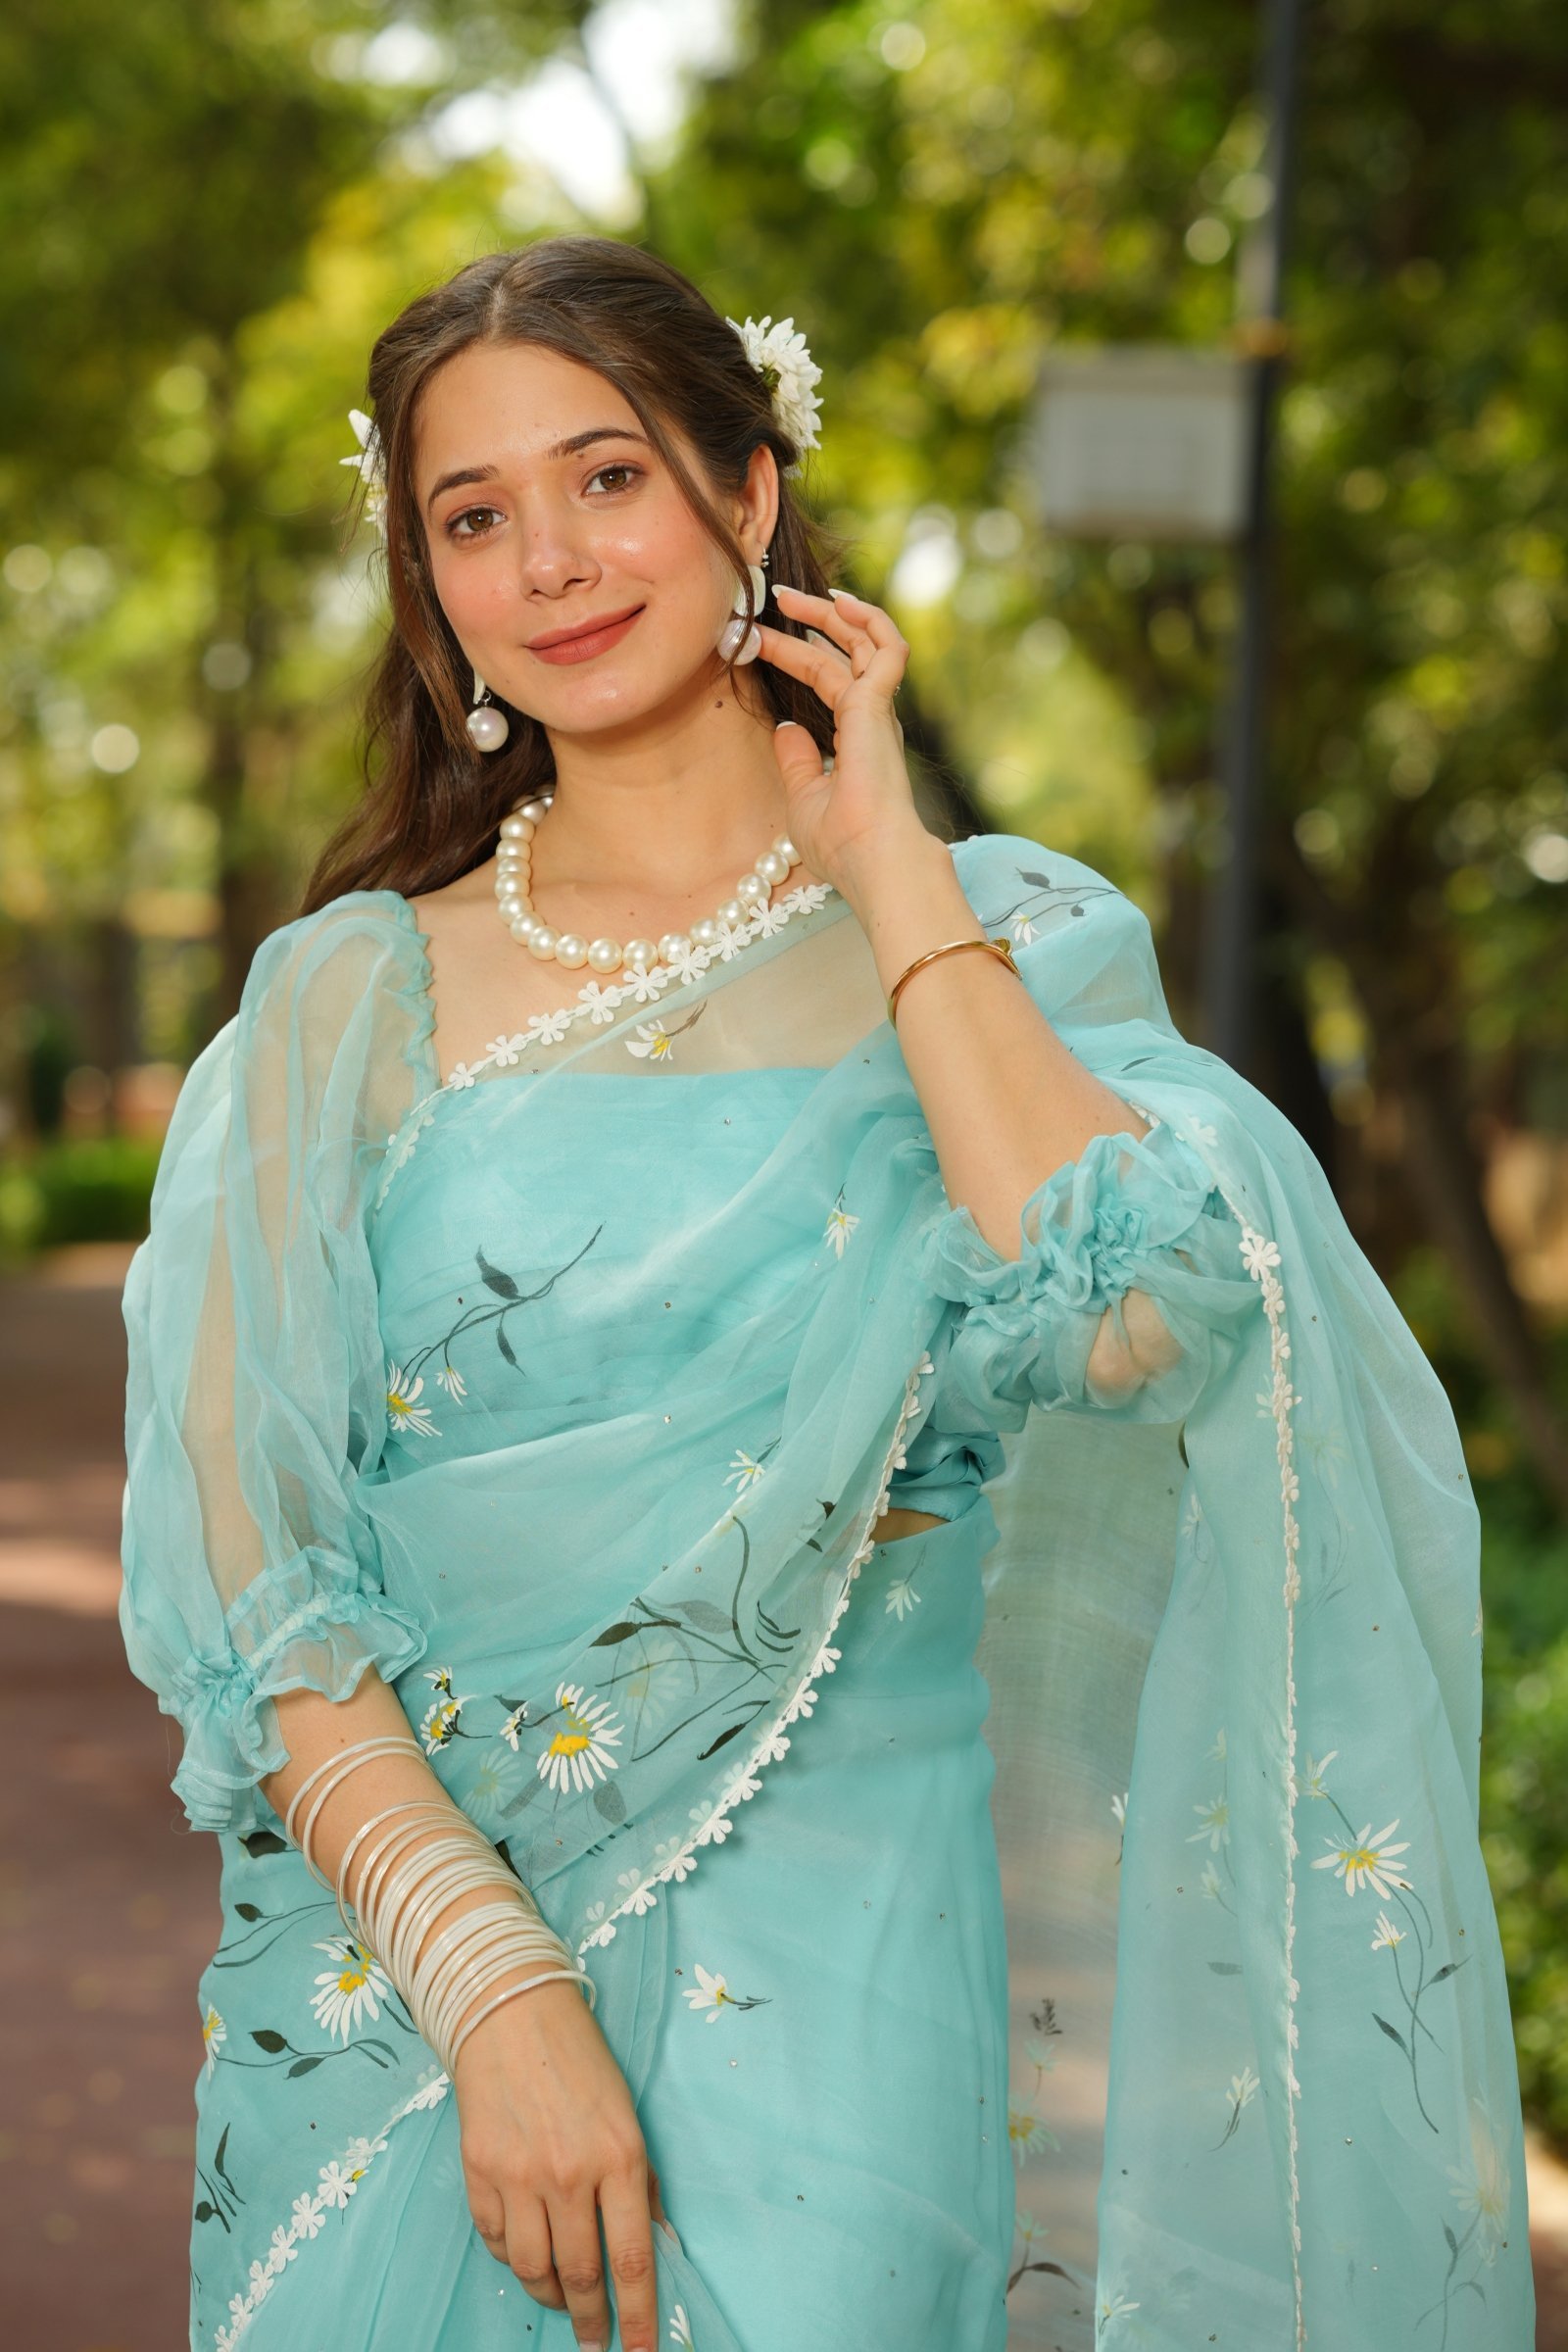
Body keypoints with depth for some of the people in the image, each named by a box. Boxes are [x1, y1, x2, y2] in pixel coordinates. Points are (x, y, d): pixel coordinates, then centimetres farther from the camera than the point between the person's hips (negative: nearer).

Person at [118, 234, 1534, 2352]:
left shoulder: (1009, 949, 3)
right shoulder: (349, 1003, 5)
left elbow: (1134, 1322, -18)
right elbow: (245, 1581, -2)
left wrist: (885, 861, -8)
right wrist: (495, 1981, -16)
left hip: (825, 1960, -1)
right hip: (399, 1969, 1)